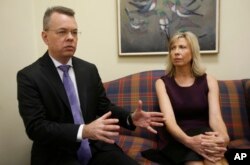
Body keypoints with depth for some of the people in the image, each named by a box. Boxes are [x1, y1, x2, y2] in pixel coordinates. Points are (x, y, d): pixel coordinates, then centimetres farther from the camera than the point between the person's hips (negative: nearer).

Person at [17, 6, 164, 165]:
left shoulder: (89, 69, 6)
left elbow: (104, 106, 10)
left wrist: (131, 118, -9)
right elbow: (36, 127, -15)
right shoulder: (29, 76, -8)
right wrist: (84, 131, -28)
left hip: (96, 147, 4)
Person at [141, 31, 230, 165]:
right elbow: (169, 119, -11)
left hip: (205, 135, 2)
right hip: (180, 140, -1)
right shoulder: (162, 83, 3)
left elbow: (215, 116, -6)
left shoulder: (208, 81, 7)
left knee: (212, 148, -34)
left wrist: (223, 137, -30)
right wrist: (189, 141, -31)